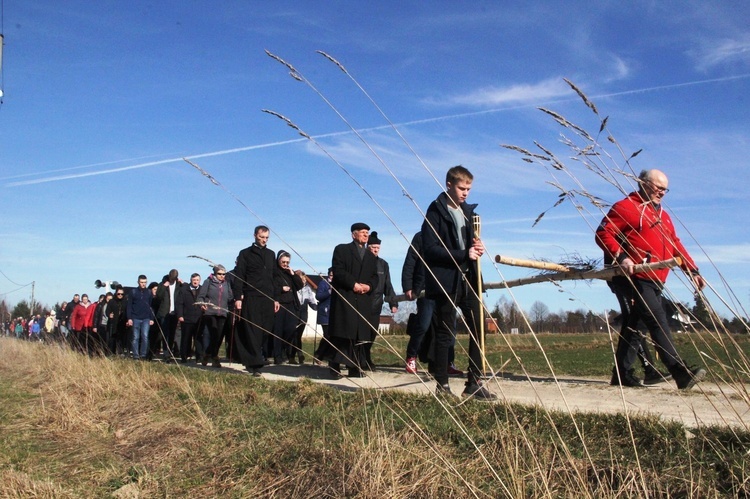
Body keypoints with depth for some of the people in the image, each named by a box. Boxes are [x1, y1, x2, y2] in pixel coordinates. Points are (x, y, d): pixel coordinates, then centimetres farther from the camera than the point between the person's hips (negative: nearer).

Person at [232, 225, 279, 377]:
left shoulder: (271, 254, 18)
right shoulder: (245, 254, 5)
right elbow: (239, 277, -1)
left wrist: (276, 298, 14)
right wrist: (238, 298, -10)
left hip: (268, 299, 4)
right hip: (251, 298, -4)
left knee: (265, 330, 0)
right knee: (253, 331, -6)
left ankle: (251, 361, 13)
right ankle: (256, 364, -6)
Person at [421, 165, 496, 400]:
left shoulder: (468, 211, 16)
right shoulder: (436, 211, -7)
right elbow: (430, 249, -16)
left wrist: (477, 248, 0)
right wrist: (464, 255, -20)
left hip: (468, 279, 7)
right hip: (446, 281, -7)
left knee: (478, 328, 2)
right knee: (445, 334, 1)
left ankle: (475, 383, 11)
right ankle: (442, 385, 12)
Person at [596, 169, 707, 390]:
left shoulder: (662, 215, 25)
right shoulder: (625, 207, -2)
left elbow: (675, 245, 24)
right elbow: (603, 233, -10)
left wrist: (692, 269, 13)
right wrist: (620, 257, -22)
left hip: (656, 281, 9)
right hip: (636, 278, -9)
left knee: (634, 325, 10)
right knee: (658, 322, -15)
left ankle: (623, 373, 15)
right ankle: (680, 372, -18)